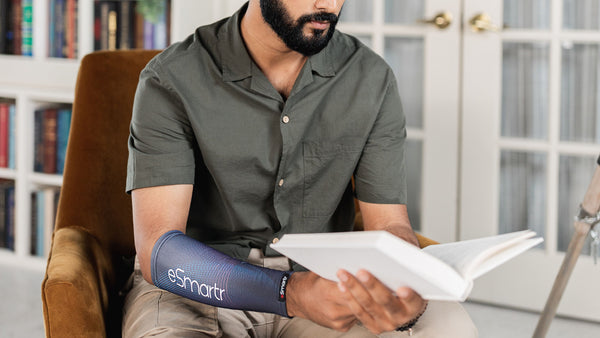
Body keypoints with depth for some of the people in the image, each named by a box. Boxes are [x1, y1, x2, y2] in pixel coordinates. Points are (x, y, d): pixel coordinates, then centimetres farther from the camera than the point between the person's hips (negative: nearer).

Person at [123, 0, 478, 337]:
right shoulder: (171, 81, -12)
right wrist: (291, 293, -38)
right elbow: (157, 250, -21)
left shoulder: (372, 79, -2)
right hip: (199, 286, -2)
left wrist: (406, 297, -30)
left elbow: (390, 225, -3)